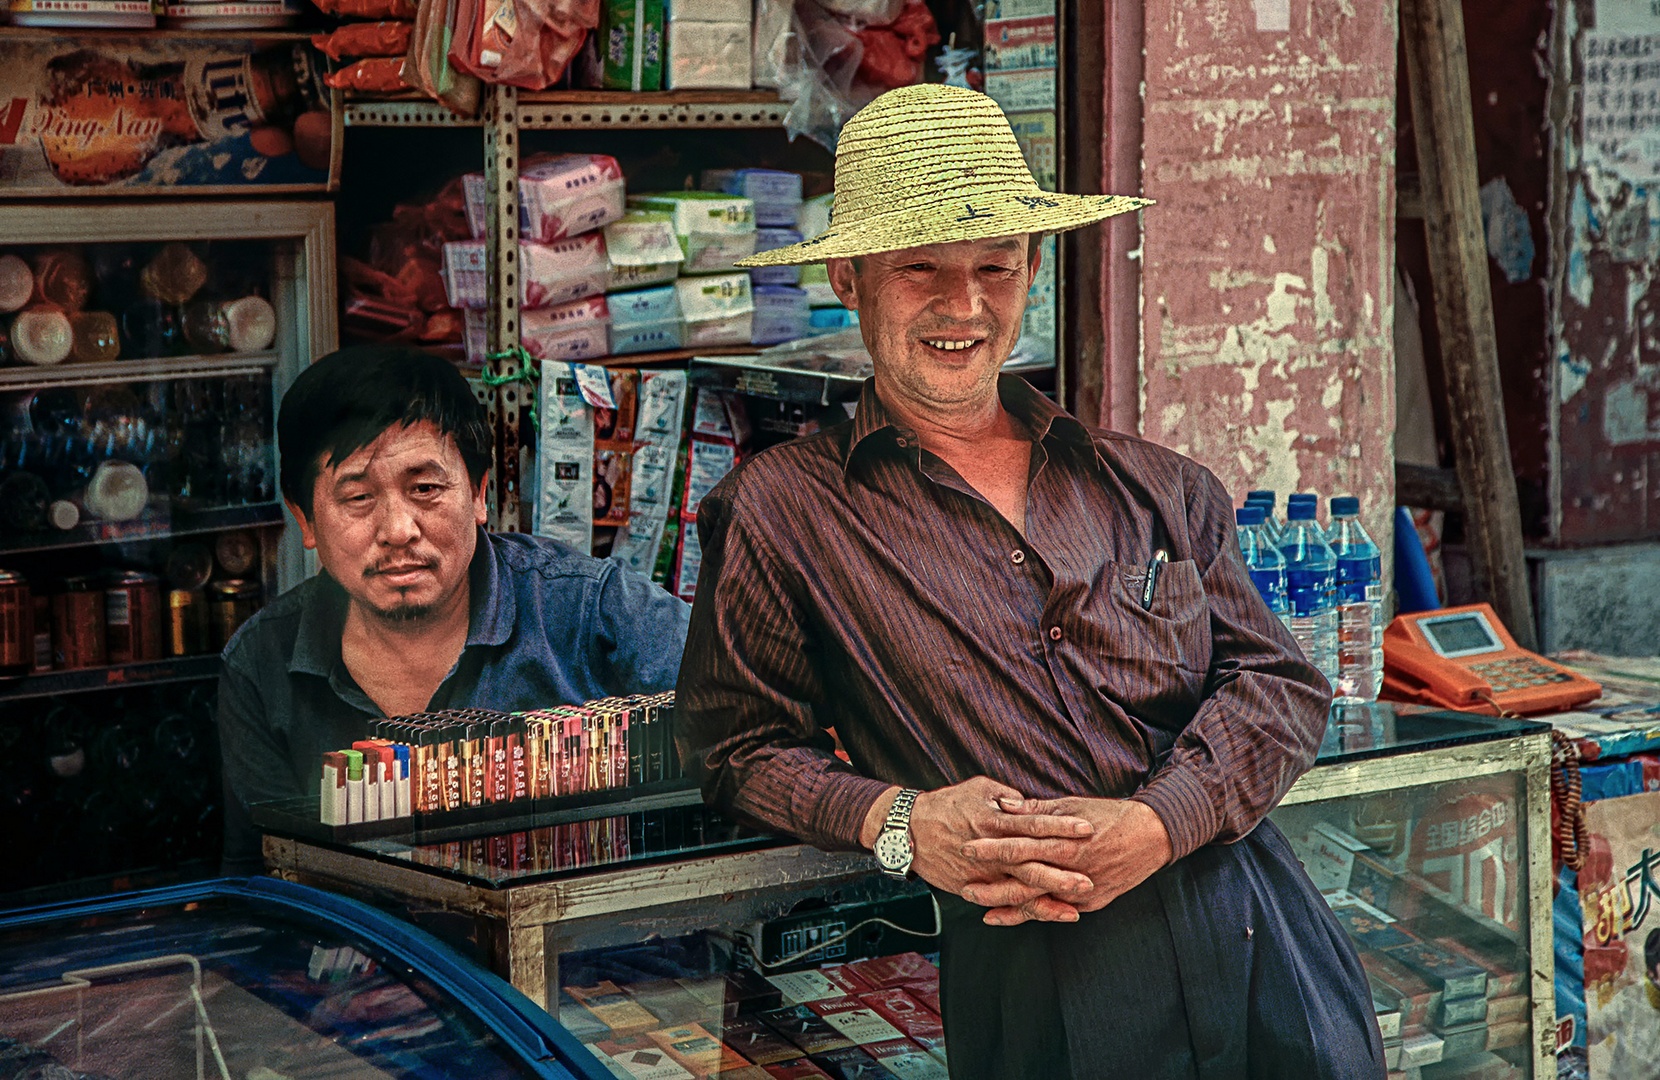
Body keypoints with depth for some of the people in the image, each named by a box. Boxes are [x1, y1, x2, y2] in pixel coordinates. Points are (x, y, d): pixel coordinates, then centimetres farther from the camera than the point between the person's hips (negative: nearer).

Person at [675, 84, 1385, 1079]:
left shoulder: (1154, 486, 13)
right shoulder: (783, 509, 5)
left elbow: (1282, 683, 8)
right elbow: (743, 744, 7)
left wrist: (1153, 827, -11)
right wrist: (900, 824, -12)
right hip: (1044, 978, -3)